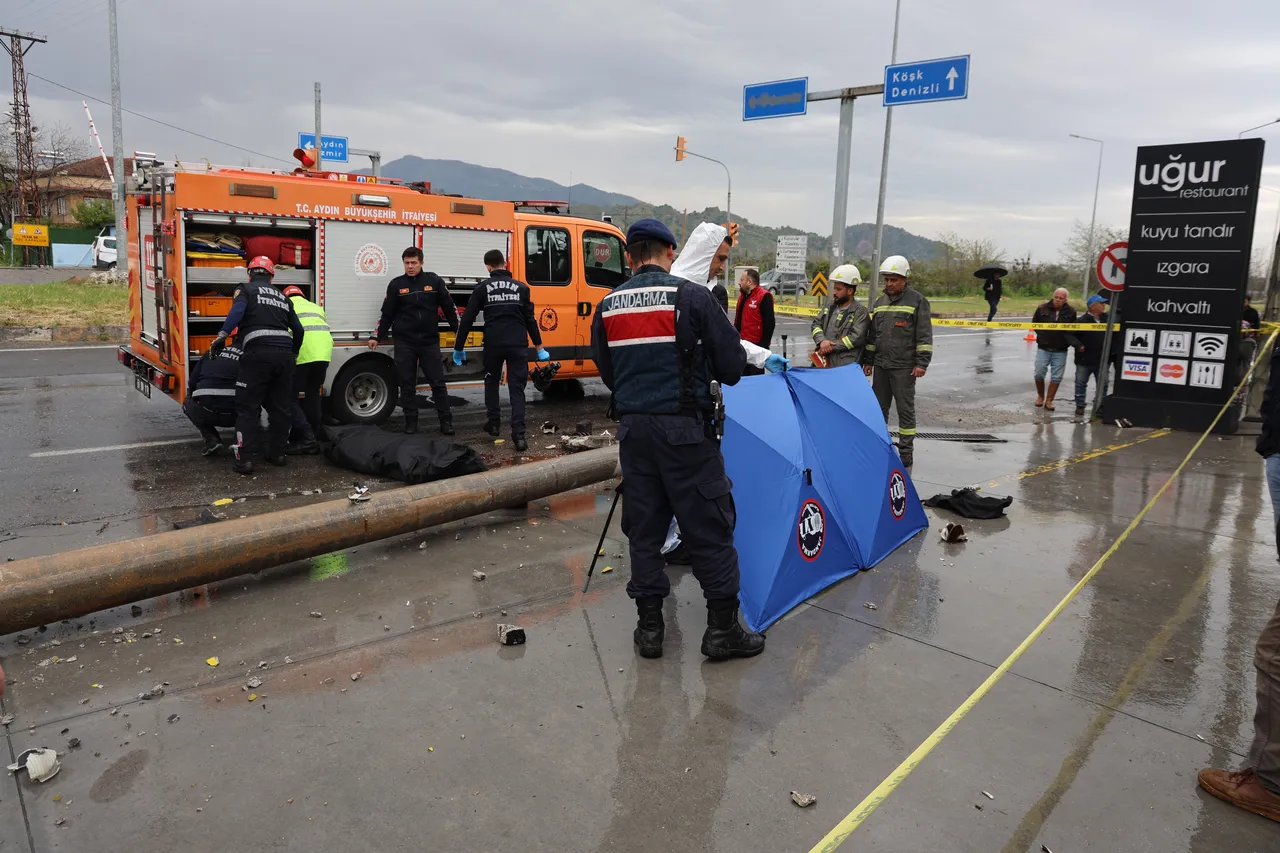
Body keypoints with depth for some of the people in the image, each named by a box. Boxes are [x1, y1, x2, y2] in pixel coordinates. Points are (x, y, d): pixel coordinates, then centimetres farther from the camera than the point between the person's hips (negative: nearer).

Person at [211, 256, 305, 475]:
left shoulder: (246, 290, 11)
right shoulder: (283, 297, 25)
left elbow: (237, 312, -10)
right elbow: (298, 330, 25)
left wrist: (222, 335, -16)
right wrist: (294, 353, 40)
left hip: (258, 353, -4)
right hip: (284, 354, 5)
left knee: (248, 407, 0)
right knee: (280, 407, 14)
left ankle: (244, 459, -4)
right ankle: (277, 453, 21)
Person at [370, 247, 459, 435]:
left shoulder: (434, 281, 1)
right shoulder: (396, 284, 3)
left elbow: (449, 307, 6)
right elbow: (387, 314, 7)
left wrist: (458, 330, 5)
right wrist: (377, 337, 5)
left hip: (430, 342, -1)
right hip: (404, 343, 1)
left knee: (438, 383, 1)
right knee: (407, 384, 5)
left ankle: (446, 421, 9)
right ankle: (411, 421, 15)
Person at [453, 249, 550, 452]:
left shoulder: (483, 288, 5)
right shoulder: (521, 287, 10)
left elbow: (467, 319, 3)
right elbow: (530, 319, 10)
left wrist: (458, 348, 11)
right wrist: (539, 347, 17)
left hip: (493, 345, -1)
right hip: (518, 345, 1)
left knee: (491, 382, 23)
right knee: (517, 388, 2)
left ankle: (494, 422, 27)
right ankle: (518, 434, -9)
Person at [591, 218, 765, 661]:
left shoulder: (608, 306, 6)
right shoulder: (693, 297, -8)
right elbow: (732, 364, -5)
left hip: (633, 428, 5)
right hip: (685, 427, -4)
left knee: (643, 526, 13)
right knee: (709, 527, 5)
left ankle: (649, 626, 20)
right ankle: (722, 628, 12)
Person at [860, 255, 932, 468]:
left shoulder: (917, 300, -4)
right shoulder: (880, 302, 14)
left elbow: (924, 334, -7)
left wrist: (921, 363, -13)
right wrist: (867, 360, 16)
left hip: (904, 367, -6)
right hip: (880, 365, 6)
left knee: (905, 409, 1)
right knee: (879, 408, 10)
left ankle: (906, 452, 8)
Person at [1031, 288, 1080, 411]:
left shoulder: (1071, 312, -4)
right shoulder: (1042, 309, -4)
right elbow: (1034, 324, 9)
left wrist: (1076, 343, -11)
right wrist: (1043, 335, 1)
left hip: (1060, 351, 0)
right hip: (1043, 348, 0)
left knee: (1056, 377, 2)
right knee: (1039, 374, 1)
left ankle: (1049, 400, 13)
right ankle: (1040, 396, 24)